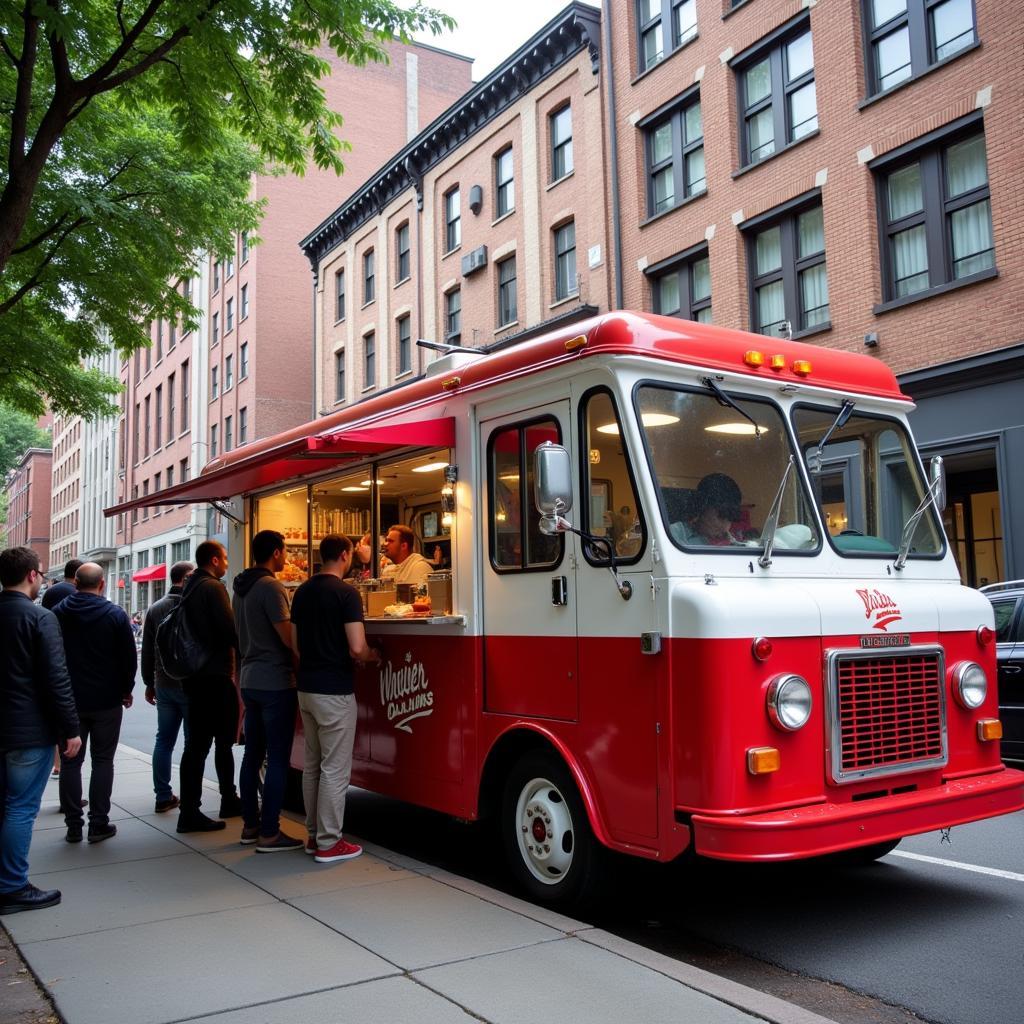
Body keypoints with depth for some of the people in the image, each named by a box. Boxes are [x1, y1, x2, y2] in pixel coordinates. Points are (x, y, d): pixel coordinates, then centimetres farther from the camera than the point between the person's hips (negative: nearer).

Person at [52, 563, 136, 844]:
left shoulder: (57, 614, -2)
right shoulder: (116, 615, -9)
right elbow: (129, 658, -7)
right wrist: (126, 690, 7)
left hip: (69, 700, 2)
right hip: (107, 701, -2)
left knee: (70, 762, 9)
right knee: (102, 761, 6)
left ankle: (73, 825, 10)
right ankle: (98, 824, 6)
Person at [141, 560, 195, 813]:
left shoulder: (155, 608, 7)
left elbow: (147, 650, 10)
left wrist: (149, 683, 18)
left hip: (164, 685, 6)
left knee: (164, 740, 12)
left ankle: (163, 796, 15)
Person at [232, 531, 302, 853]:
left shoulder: (240, 588, 11)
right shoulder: (271, 587, -16)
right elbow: (288, 637, -18)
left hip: (250, 680, 9)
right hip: (275, 682, -9)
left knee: (253, 754, 14)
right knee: (278, 759, -3)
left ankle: (250, 825, 21)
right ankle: (269, 833, 0)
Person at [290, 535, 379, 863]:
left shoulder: (302, 591, 9)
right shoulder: (346, 592, -14)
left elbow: (296, 642, 15)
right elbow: (357, 649, -19)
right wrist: (373, 656, 1)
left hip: (306, 688, 8)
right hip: (334, 691, -8)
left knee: (312, 765, 15)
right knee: (335, 769, -1)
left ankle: (314, 834, 23)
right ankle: (329, 843, 4)